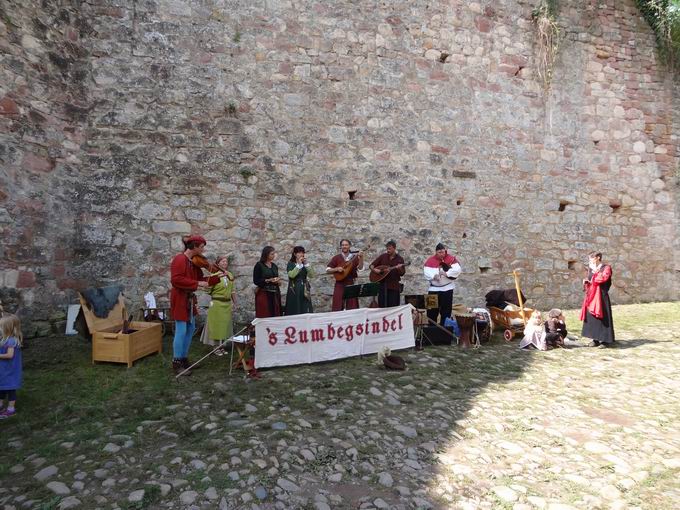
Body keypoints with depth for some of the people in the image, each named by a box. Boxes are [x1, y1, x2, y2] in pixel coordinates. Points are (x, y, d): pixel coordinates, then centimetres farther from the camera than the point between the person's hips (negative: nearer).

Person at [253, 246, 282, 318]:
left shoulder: (274, 266, 13)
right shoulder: (259, 265, -4)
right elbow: (256, 281, -9)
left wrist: (278, 281, 0)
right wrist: (269, 280, -18)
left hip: (275, 295, 6)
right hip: (263, 294, -5)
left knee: (275, 315, 2)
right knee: (264, 317, -7)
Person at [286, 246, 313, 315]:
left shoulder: (304, 264, 11)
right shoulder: (291, 263, -1)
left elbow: (311, 275, 0)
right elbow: (291, 275, -18)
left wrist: (306, 264, -8)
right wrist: (299, 264, -16)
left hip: (304, 290, 4)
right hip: (294, 290, -4)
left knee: (305, 310, 1)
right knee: (295, 311, -5)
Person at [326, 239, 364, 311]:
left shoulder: (354, 257, 5)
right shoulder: (336, 258, 4)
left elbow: (360, 268, -9)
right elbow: (327, 270, 3)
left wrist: (361, 258, -23)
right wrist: (336, 269, -13)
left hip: (351, 284, 1)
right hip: (340, 284, -1)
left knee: (352, 306, 2)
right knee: (338, 306, -2)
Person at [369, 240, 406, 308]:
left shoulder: (399, 259, 3)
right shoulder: (383, 256, 7)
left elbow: (402, 273, -1)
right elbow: (371, 265, 8)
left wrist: (399, 268, -21)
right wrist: (374, 270, -12)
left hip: (394, 286, -1)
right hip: (382, 284, 2)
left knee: (393, 307, -2)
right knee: (382, 306, 1)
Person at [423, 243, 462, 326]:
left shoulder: (451, 259, -3)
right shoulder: (430, 261, -1)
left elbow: (457, 270, -14)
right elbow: (426, 272, -9)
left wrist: (446, 273, -26)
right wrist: (434, 276, -28)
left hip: (447, 288, 0)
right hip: (434, 289, 1)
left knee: (446, 310, 6)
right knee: (432, 310, 3)